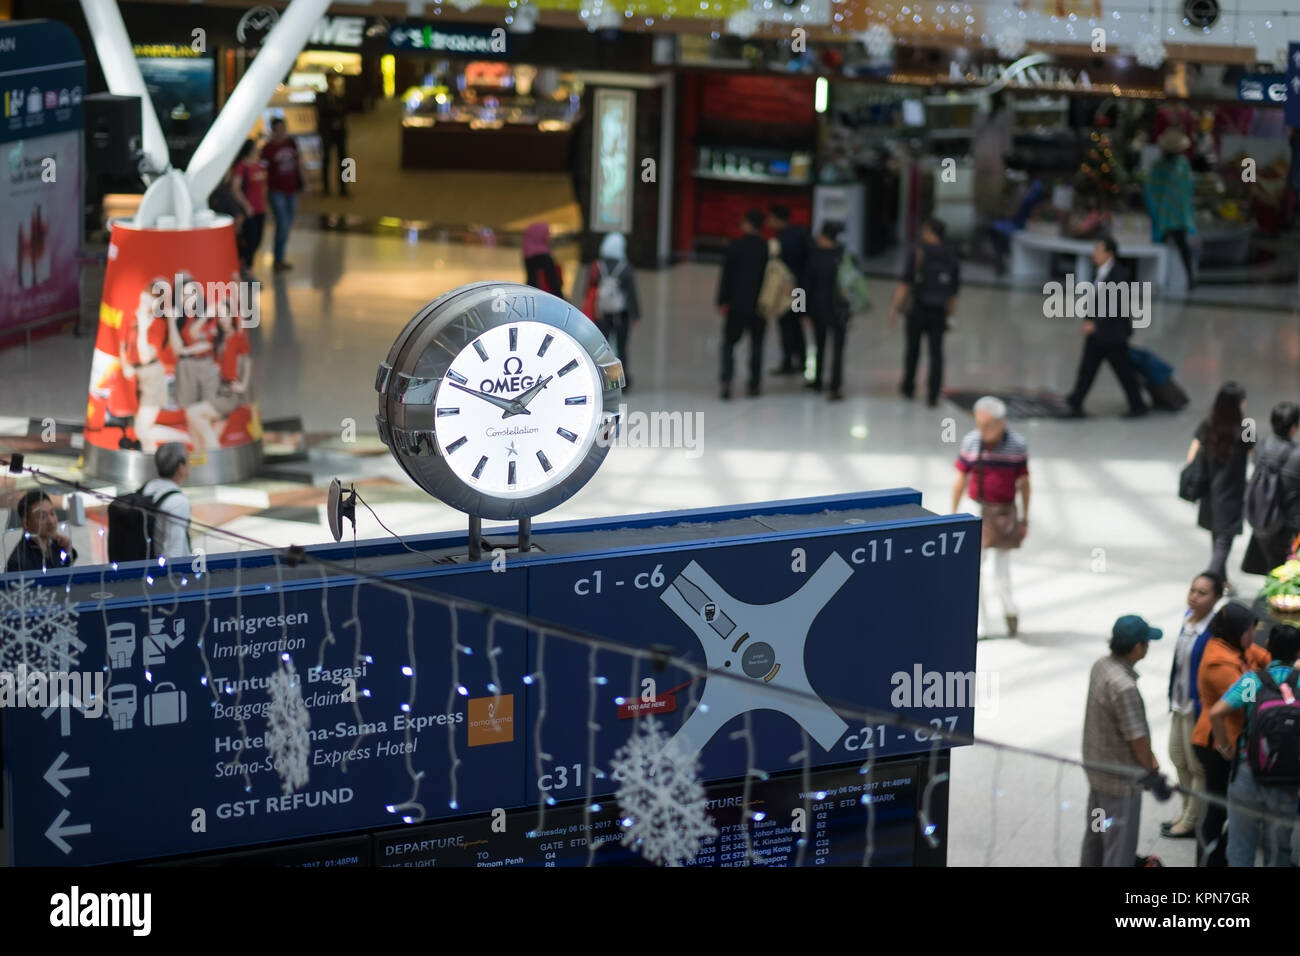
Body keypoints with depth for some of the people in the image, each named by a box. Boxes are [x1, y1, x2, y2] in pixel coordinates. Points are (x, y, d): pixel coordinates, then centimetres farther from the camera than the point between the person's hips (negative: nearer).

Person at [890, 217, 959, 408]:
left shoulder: (917, 255, -9)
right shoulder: (951, 258, 4)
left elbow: (904, 285, -14)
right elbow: (954, 290, 8)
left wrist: (895, 308, -12)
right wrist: (948, 312, 17)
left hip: (918, 309, -2)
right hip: (939, 313, 2)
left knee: (912, 349, 16)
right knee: (936, 353, 4)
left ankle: (908, 387, 29)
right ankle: (933, 395, -2)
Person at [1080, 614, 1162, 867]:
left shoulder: (1101, 666, -4)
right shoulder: (1124, 687, -33)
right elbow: (1137, 737, -24)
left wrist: (1146, 758, 11)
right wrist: (1150, 766, -4)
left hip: (1096, 767, 9)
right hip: (1120, 778, -9)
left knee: (1095, 834, 26)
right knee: (1120, 845, 3)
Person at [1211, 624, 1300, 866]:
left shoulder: (1251, 680, -6)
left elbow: (1216, 713, -17)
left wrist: (1226, 748, -4)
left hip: (1247, 773, 0)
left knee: (1240, 850, 11)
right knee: (1278, 854, 13)